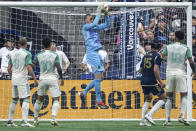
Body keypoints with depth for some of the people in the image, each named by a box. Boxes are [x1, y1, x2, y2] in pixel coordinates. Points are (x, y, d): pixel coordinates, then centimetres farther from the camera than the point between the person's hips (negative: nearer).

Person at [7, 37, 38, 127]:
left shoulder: (13, 54, 11)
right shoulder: (27, 54, -7)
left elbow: (9, 68, 13)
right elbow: (29, 67, -16)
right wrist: (34, 78, -12)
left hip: (14, 78, 6)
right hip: (22, 79, -6)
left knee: (14, 100, 16)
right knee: (26, 99, -8)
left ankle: (10, 121, 15)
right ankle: (24, 121, -21)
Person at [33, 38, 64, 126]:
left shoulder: (38, 55, 1)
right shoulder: (55, 55, -4)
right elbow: (59, 68, -11)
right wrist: (61, 78, 0)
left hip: (43, 79, 2)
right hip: (53, 78, -2)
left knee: (39, 99, 18)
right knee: (56, 100, 2)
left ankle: (35, 119, 21)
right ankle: (53, 118, -19)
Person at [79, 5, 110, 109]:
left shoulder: (95, 28, 19)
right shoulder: (85, 27, -2)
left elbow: (106, 25, 20)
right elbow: (94, 24, -19)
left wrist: (106, 15, 6)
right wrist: (98, 13, -12)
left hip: (97, 53, 8)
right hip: (91, 53, -8)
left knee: (99, 78, 9)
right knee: (98, 77, -10)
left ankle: (83, 93, 21)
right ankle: (99, 101, -6)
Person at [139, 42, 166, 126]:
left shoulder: (145, 56, 12)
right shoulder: (157, 56, -9)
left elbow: (140, 70, 16)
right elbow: (155, 70, -20)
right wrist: (160, 82, -15)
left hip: (143, 81, 7)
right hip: (152, 82, -7)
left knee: (147, 99, 22)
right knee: (163, 98, 3)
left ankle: (143, 120, 13)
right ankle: (149, 115, -11)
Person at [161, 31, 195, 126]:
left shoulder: (168, 47, 3)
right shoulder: (186, 48, 0)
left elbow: (161, 57, -4)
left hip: (170, 72, 1)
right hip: (181, 73, -1)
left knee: (169, 96, 9)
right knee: (184, 96, 7)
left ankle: (167, 119, 2)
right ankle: (182, 116, -12)